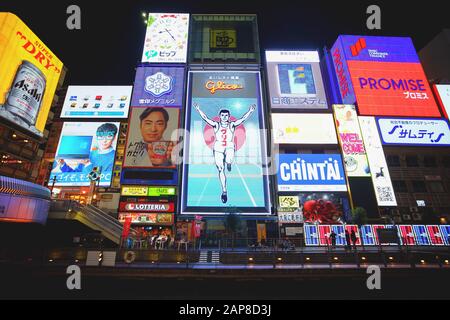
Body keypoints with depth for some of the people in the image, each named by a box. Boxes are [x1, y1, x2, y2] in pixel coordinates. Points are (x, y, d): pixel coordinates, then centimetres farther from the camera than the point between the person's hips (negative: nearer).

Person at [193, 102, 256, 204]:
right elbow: (205, 118, -5)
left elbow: (243, 119, -5)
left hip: (229, 147, -1)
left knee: (229, 161, -35)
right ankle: (224, 191, 14)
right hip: (218, 148, 1)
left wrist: (250, 111, -14)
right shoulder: (216, 125, 3)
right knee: (221, 170, 2)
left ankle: (229, 163, 7)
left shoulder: (232, 125, 4)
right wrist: (199, 110, -14)